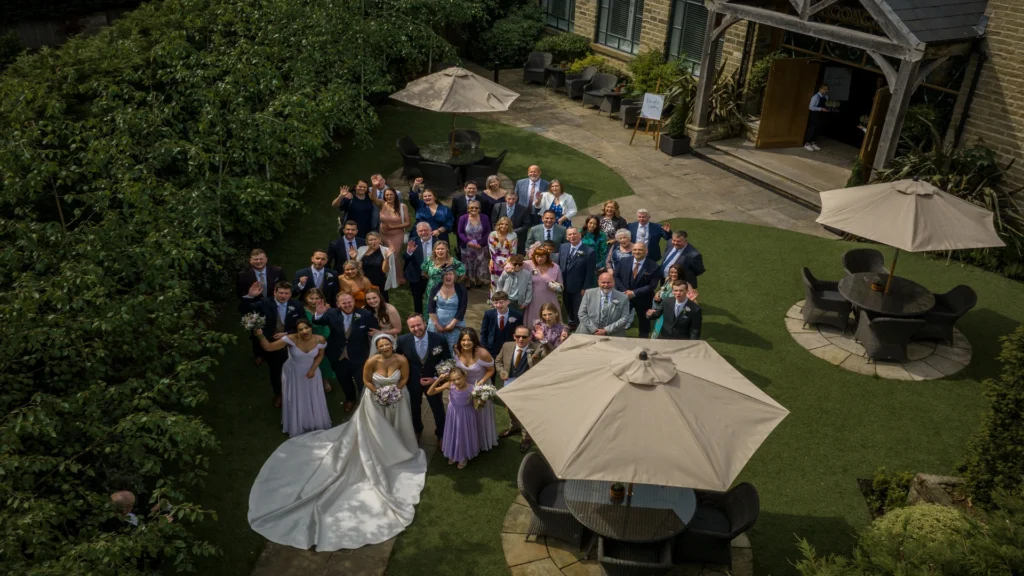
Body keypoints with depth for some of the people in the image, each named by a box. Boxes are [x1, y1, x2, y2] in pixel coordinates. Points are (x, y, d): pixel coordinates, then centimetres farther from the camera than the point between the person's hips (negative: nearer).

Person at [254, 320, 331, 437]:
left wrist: (313, 369, -17)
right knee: (295, 401, 18)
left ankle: (316, 424, 53)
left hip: (310, 372, 2)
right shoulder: (291, 339, -33)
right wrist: (261, 336, -48)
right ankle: (297, 427, 47)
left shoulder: (320, 340, -26)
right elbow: (268, 347, -31)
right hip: (293, 373, -2)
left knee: (313, 400, 23)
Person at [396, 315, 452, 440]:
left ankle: (441, 433, 47)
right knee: (414, 408, 26)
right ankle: (417, 430, 56)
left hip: (433, 380, -1)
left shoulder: (439, 339, -24)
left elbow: (448, 361, -12)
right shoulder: (403, 340, -22)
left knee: (438, 409, 19)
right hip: (412, 381, 1)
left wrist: (437, 378, -16)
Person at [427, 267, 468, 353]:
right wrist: (436, 324, -11)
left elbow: (462, 309, -9)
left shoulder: (461, 289, -4)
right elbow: (430, 308, -2)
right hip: (436, 325, 2)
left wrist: (451, 325, -14)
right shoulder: (436, 288, 1)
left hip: (454, 326, -2)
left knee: (452, 350, -4)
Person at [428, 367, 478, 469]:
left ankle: (464, 457, 46)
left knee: (464, 436, 19)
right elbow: (430, 392, -22)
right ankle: (453, 455, 51)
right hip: (453, 414, 3)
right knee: (453, 435, 23)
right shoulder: (449, 385, -23)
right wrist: (439, 379, -31)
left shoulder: (471, 389, -29)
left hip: (465, 415, -2)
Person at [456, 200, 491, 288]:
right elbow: (459, 232, -5)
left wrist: (481, 243, -15)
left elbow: (488, 232, -2)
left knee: (480, 264, 7)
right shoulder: (463, 218, -8)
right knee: (468, 265, 8)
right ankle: (468, 282, 22)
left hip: (481, 247, 1)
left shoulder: (484, 218, -4)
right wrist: (468, 241, -20)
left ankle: (479, 281, 23)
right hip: (467, 247, -1)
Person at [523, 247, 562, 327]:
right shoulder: (528, 265, -1)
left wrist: (557, 286, -10)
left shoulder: (555, 267, 5)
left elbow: (561, 286, 11)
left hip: (550, 302, 1)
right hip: (533, 302, -1)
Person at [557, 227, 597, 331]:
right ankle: (571, 324, 40)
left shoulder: (589, 251, -16)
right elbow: (559, 265, 6)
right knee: (568, 309, 21)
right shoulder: (563, 247, 1)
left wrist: (585, 289, -15)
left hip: (579, 289, -5)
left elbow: (590, 273, -15)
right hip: (565, 287, 5)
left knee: (579, 312, 9)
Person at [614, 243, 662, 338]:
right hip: (624, 296, 2)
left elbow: (652, 285, -17)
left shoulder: (653, 266, -14)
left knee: (644, 323, 15)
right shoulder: (623, 262, -2)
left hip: (643, 299, -2)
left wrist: (634, 293, -22)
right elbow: (616, 277, 1)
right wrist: (624, 291, -15)